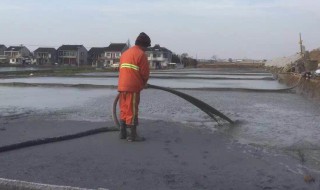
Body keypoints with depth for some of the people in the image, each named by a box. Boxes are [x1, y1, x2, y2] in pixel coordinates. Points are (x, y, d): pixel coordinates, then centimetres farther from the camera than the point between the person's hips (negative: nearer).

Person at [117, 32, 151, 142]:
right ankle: (133, 135, 2)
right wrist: (144, 83, 11)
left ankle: (123, 133, 19)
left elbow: (121, 69, 17)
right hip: (133, 87, -7)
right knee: (132, 110, -3)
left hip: (122, 86, 8)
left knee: (124, 110, 13)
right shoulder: (141, 54, -7)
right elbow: (145, 72, -9)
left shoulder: (125, 53, 19)